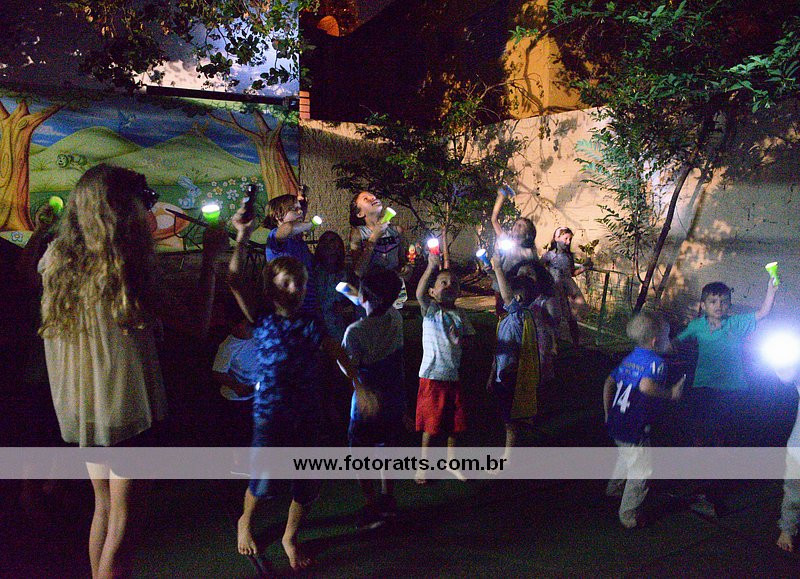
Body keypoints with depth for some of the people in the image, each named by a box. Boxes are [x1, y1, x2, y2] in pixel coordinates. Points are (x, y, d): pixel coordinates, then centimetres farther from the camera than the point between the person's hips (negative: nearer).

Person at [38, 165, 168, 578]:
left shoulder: (56, 258, -4)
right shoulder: (124, 266, -22)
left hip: (79, 408, 7)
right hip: (123, 407, -7)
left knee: (103, 506, 22)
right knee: (122, 516, 8)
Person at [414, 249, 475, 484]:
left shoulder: (460, 314, 7)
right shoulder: (430, 310, -7)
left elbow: (468, 337, 12)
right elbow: (419, 293, -26)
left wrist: (461, 340, -12)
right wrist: (431, 268, -38)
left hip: (454, 375, 5)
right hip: (432, 376, -4)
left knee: (455, 422, 14)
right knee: (430, 423, 5)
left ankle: (451, 462, 34)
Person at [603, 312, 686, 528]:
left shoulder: (629, 358, 9)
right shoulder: (656, 362, -17)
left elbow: (609, 383, 13)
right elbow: (646, 386, -36)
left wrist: (608, 413, 20)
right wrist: (670, 393, -20)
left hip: (616, 423, 9)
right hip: (634, 429, -9)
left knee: (626, 456, 33)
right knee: (641, 469, 6)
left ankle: (614, 487, 52)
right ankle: (629, 515, 15)